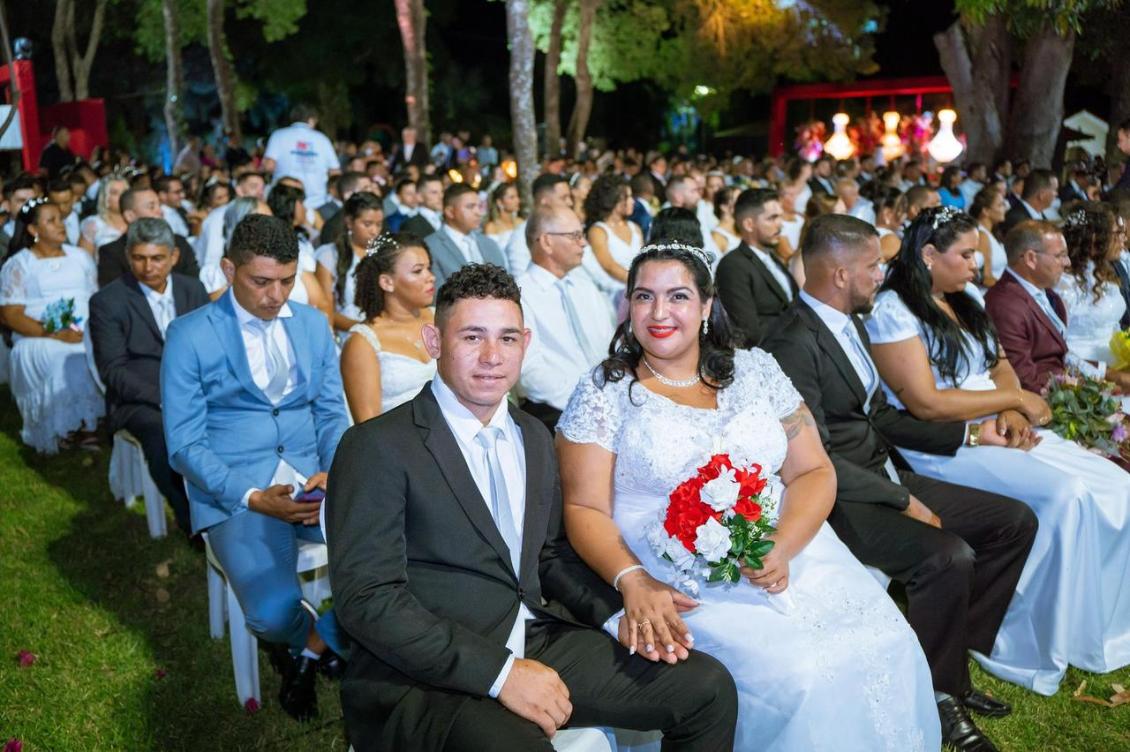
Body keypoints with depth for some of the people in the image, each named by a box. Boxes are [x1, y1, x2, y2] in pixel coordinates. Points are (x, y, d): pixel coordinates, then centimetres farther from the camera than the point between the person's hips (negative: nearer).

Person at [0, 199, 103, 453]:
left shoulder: (80, 256, 19)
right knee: (65, 358, -35)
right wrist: (54, 334, -17)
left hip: (88, 335, 4)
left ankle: (85, 424, -16)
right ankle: (60, 427, -17)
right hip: (40, 340, -3)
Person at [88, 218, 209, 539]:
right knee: (164, 435, -35)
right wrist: (163, 397, -20)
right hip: (139, 400, -4)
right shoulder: (107, 302, -3)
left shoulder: (193, 289, 10)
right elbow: (113, 371, -7)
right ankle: (193, 523, -17)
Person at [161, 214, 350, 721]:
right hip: (235, 492, -3)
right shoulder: (189, 335, -4)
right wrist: (253, 498, -20)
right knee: (275, 613, -28)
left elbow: (332, 413, 11)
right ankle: (316, 639, 11)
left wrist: (334, 473, -11)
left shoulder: (313, 324, 10)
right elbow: (185, 444, -6)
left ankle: (314, 649, 2)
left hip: (313, 480, 4)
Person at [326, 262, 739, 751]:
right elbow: (367, 597, -16)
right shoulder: (378, 447, -10)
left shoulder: (534, 437, 14)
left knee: (708, 686, -2)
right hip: (426, 676, -7)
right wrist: (499, 672, -22)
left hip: (539, 646, 7)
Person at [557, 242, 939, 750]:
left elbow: (814, 472, 7)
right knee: (793, 674, -26)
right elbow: (585, 509, -3)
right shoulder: (604, 391, 2)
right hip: (682, 584, -3)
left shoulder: (755, 370, 10)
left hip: (788, 558, 4)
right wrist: (633, 582, -21)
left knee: (888, 649, -18)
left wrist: (783, 547, -12)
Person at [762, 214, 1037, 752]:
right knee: (949, 556, -30)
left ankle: (956, 655, 13)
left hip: (883, 476, 10)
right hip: (838, 500, -10)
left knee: (1016, 521, 5)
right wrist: (902, 502, -19)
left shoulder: (851, 324, 12)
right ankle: (940, 698, -6)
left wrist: (969, 433, 16)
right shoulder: (794, 344, -19)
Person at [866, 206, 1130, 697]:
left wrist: (1013, 411, -7)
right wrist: (1015, 398, -10)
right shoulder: (893, 312, -11)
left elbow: (999, 366, 16)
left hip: (1000, 431, 8)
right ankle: (1034, 641, -12)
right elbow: (926, 404, -18)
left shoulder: (962, 305, 16)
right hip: (948, 448, -8)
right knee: (1066, 496, -26)